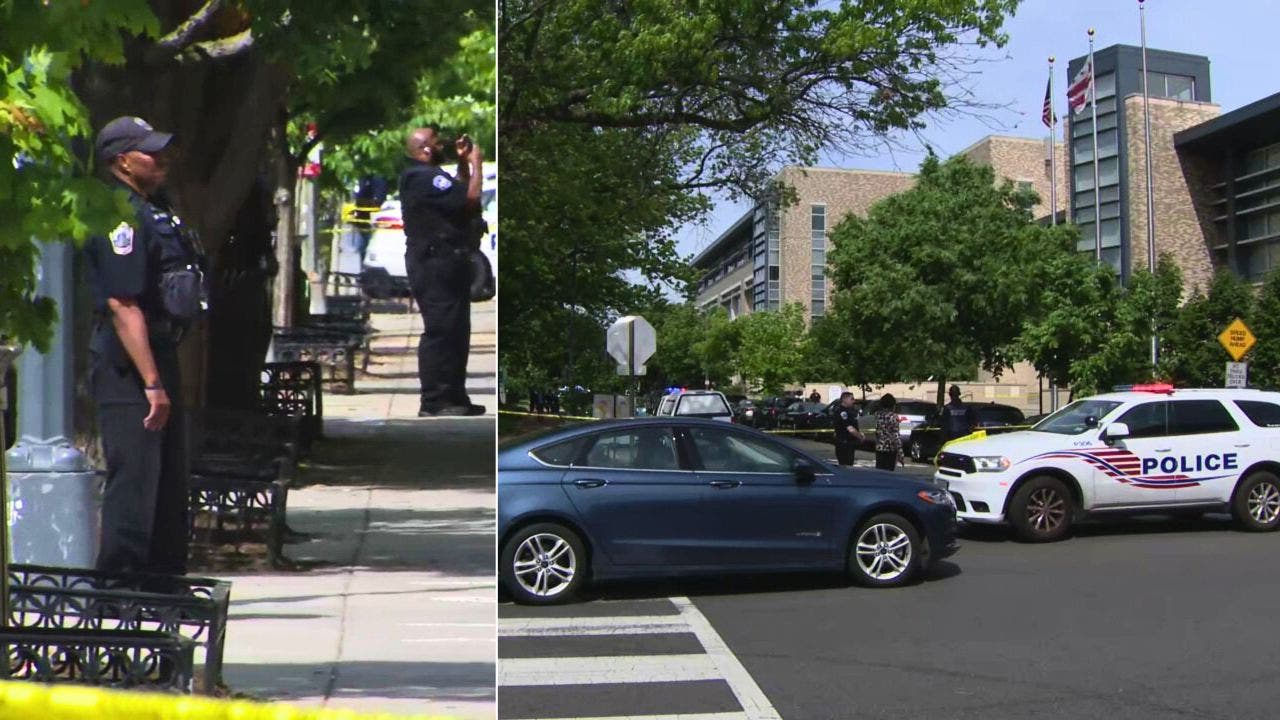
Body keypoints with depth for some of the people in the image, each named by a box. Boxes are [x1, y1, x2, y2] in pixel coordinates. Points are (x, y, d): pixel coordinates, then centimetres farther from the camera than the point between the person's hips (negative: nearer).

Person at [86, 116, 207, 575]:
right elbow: (122, 305, -23)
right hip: (127, 368, -10)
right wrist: (151, 383, -25)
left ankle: (167, 580, 28)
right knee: (134, 480, -6)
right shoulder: (120, 216, -16)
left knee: (170, 481, 16)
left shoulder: (155, 207, 16)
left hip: (159, 355, 10)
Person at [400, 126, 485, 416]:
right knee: (440, 331, -10)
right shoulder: (423, 176, -17)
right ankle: (433, 403, -8)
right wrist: (476, 163, -9)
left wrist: (464, 163, 17)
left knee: (456, 331, 14)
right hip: (435, 264, -11)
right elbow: (470, 198, -22)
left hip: (446, 262, 11)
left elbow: (459, 194, 25)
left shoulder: (429, 176, 19)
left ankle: (454, 397, 20)